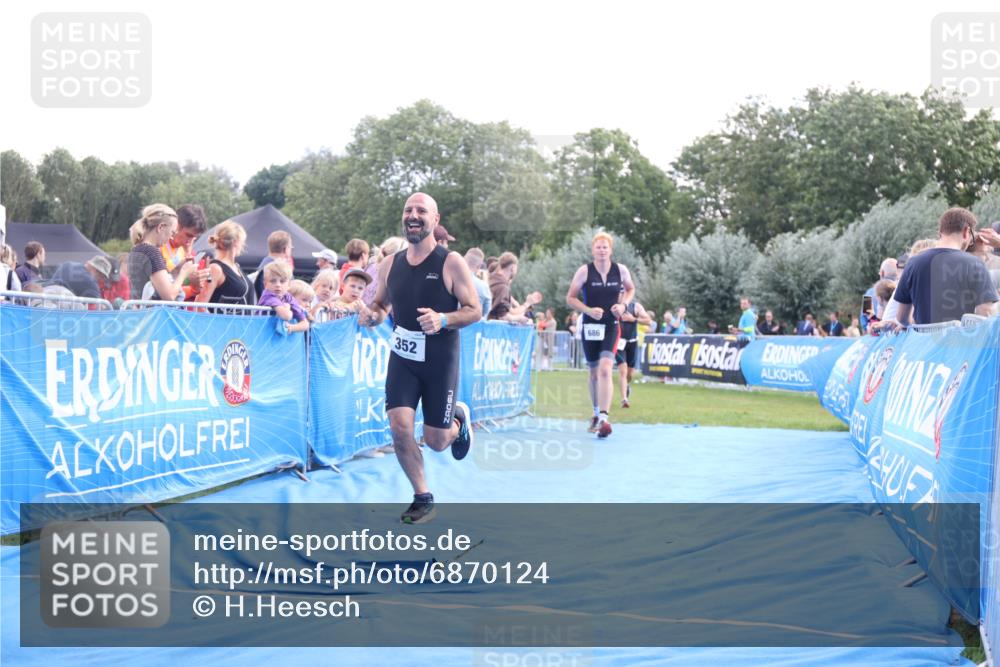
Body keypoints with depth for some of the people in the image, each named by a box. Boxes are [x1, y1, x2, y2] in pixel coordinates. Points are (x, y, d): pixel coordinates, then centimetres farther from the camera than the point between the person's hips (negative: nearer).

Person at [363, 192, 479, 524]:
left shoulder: (451, 263, -10)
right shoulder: (390, 264, 3)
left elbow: (475, 310, -9)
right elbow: (380, 303, 16)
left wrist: (443, 320, -28)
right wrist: (374, 315, -8)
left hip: (440, 361, -3)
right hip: (402, 358, 3)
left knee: (436, 442, 3)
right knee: (399, 427, -12)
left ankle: (459, 418, 40)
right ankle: (423, 498, 7)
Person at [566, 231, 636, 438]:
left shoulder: (621, 270, -1)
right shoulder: (584, 271, -5)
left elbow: (630, 289, 18)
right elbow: (570, 298, -1)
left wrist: (623, 305, -2)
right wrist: (589, 310, -16)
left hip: (611, 326, -1)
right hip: (590, 326, 1)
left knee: (605, 369, -19)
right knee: (594, 372, 13)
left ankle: (604, 418, -25)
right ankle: (597, 413, 34)